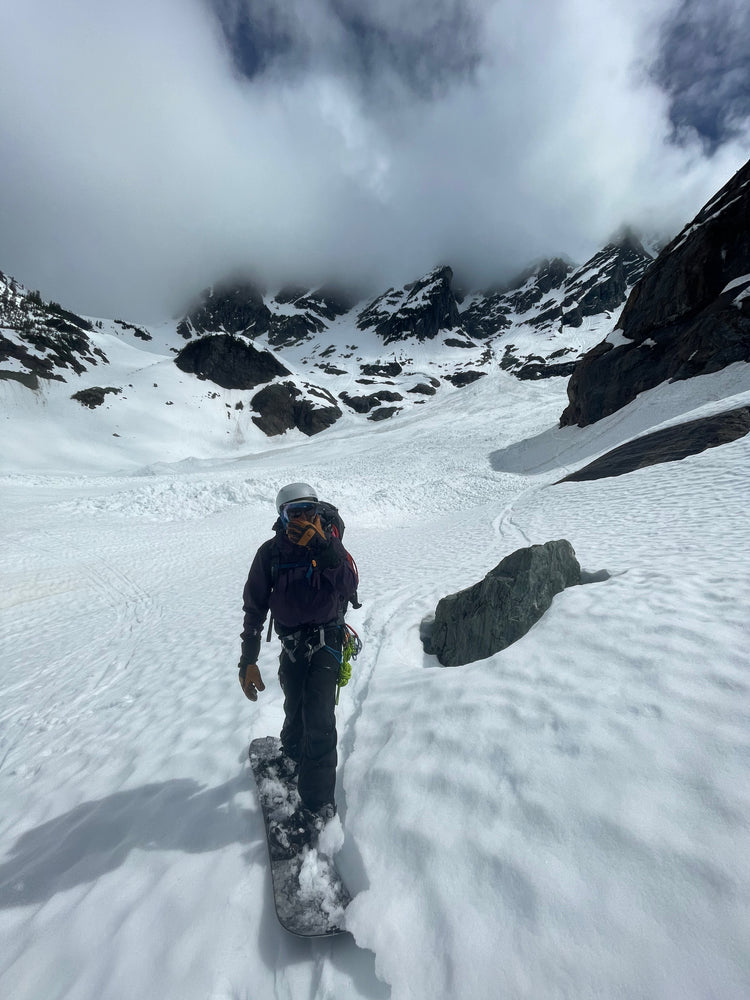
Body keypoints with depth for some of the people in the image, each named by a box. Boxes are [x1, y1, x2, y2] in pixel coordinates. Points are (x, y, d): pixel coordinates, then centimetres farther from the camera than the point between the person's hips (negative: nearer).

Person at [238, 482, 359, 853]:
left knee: (318, 719, -7)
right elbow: (255, 608, -4)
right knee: (295, 709, 19)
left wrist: (325, 550, -36)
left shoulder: (330, 544, -11)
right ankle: (293, 754, 51)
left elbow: (348, 587, -23)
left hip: (327, 641, -2)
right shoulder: (271, 552, -9)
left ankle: (318, 805, 11)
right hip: (292, 643, 2)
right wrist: (248, 661, -4)